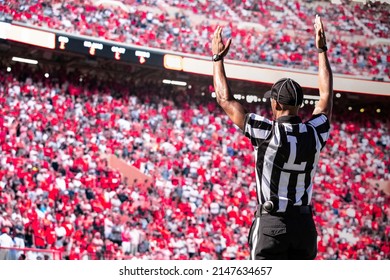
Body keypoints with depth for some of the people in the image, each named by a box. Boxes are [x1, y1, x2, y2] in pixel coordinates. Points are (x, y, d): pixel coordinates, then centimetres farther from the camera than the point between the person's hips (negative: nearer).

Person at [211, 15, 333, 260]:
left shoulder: (268, 133, -14)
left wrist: (218, 58, 7)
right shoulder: (315, 134, -1)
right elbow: (327, 95, 18)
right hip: (305, 223, 5)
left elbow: (226, 101, -4)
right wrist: (322, 51, 28)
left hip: (271, 224, -5)